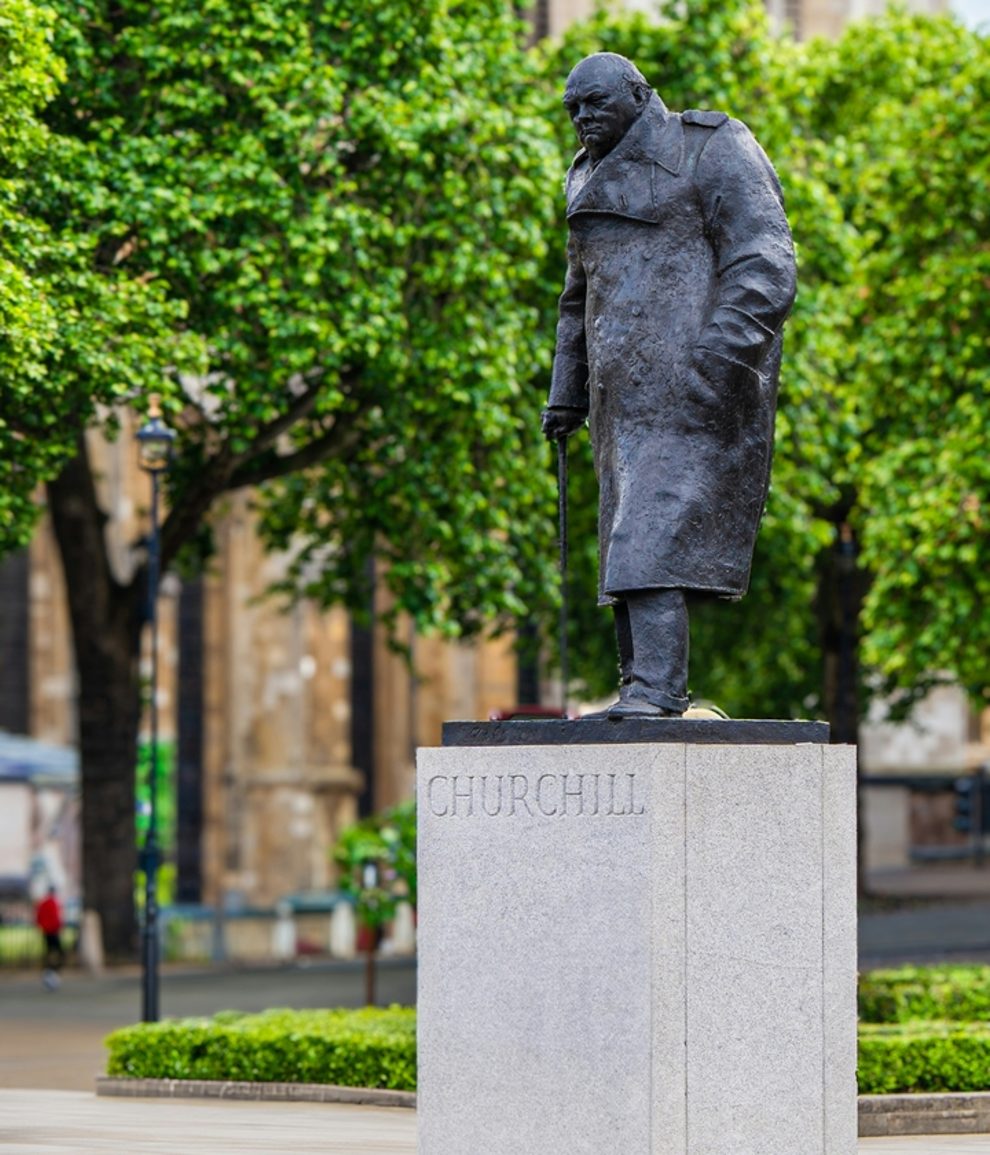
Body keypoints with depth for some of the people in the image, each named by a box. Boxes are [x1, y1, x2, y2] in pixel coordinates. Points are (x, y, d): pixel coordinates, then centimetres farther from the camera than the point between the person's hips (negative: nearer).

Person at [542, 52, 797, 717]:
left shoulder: (710, 152, -3)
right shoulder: (596, 180, 22)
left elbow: (765, 267, -12)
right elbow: (582, 299, 30)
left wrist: (718, 360, -24)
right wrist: (566, 395, 22)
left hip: (694, 387, -8)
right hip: (628, 398, 8)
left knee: (655, 536, -20)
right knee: (630, 543, 4)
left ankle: (657, 688, -26)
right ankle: (647, 686, 5)